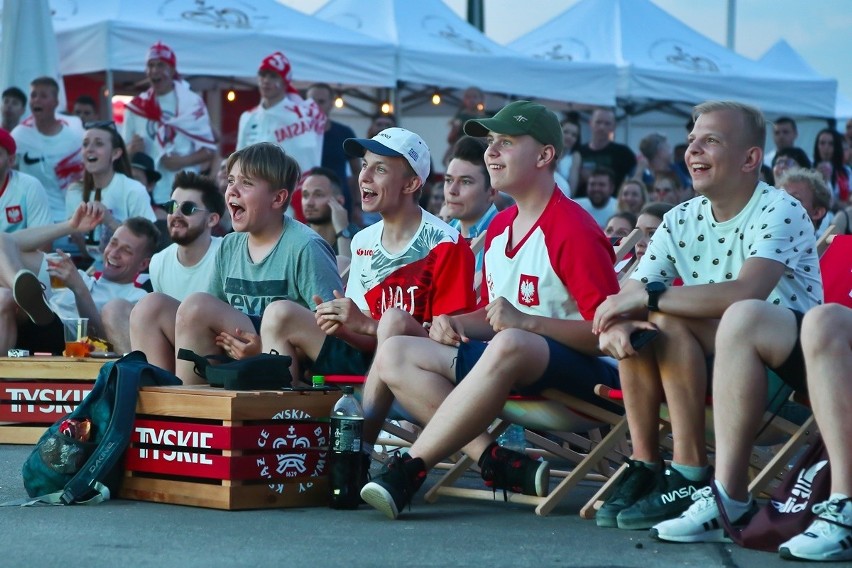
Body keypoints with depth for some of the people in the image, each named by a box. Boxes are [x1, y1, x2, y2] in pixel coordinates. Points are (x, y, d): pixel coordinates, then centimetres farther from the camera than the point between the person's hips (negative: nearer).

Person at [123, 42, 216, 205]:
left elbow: (209, 149, -1)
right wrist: (130, 149, -9)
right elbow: (125, 152, 15)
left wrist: (183, 161, -17)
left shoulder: (192, 102, 1)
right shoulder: (136, 106, 9)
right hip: (147, 193, 3)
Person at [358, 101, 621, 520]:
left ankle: (409, 469, -36)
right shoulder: (499, 227, 15)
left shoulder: (572, 229, -12)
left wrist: (525, 322, -27)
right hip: (507, 361, 9)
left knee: (510, 345, -41)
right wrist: (454, 323, 1)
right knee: (395, 353, -4)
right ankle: (496, 462, -22)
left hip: (577, 372, -9)